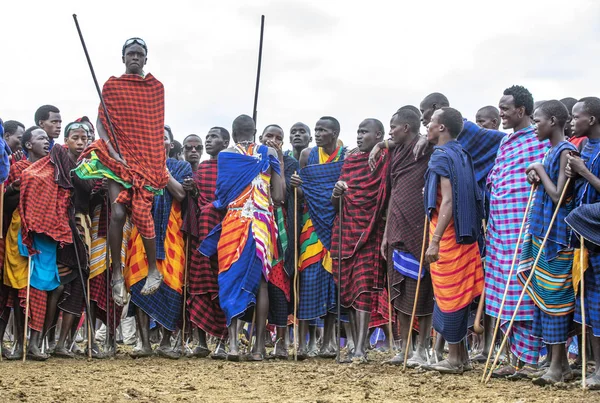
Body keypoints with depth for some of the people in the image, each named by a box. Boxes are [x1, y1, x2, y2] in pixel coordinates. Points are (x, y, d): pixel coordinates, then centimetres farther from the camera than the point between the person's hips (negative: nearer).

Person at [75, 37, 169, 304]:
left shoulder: (156, 87, 9)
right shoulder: (111, 86, 5)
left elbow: (157, 125, 11)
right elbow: (101, 122, 0)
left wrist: (158, 160, 2)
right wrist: (112, 150, -14)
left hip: (147, 157, 0)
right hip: (118, 156, 0)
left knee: (140, 211, -13)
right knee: (117, 212, -13)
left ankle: (154, 270, 2)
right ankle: (117, 275, -4)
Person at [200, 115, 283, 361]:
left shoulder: (224, 156, 3)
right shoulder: (269, 154, 5)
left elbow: (221, 196, 2)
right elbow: (278, 196, 1)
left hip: (233, 222, -1)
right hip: (263, 224, 1)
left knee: (231, 279, 2)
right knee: (260, 280, 5)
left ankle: (233, 342, -11)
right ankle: (259, 346, 4)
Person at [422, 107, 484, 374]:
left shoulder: (442, 156, -14)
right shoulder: (461, 154, 13)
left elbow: (448, 202, -23)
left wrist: (435, 241, -26)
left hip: (448, 234, -9)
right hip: (463, 232, 9)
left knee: (448, 294, -2)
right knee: (458, 293, 13)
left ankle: (454, 359, 4)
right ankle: (461, 354, 19)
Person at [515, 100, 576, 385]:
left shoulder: (565, 152, -12)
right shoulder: (551, 152, 15)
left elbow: (559, 196, -18)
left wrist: (540, 170, -9)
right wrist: (536, 180, 4)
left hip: (557, 236, -9)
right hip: (542, 233, 9)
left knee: (555, 296, -6)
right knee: (546, 295, 10)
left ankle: (557, 365, 0)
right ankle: (561, 362, 16)